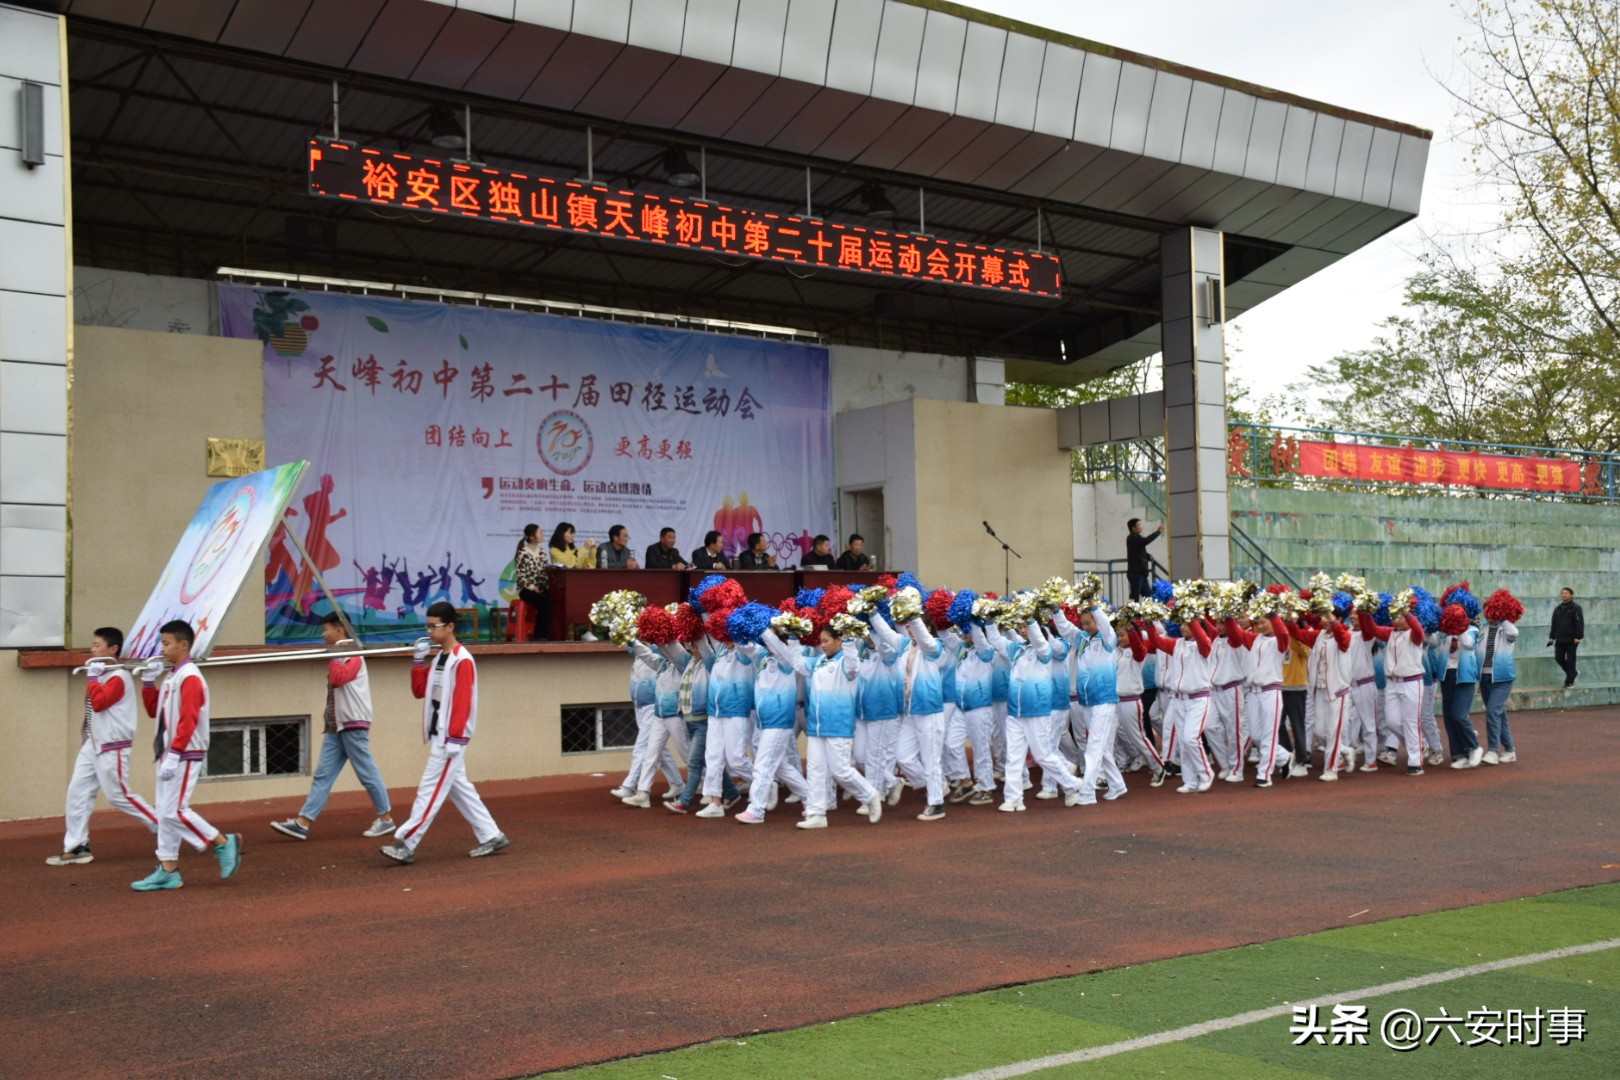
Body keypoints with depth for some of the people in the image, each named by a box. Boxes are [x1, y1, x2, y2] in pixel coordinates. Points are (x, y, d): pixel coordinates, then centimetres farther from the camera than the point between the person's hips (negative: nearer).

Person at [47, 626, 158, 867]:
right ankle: (76, 848, 7)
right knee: (77, 793, 4)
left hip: (112, 747, -9)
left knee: (119, 796, -4)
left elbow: (99, 703, -26)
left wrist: (92, 678, -17)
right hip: (93, 744, 9)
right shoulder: (101, 676, 14)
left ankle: (163, 827, 9)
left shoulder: (119, 677, -16)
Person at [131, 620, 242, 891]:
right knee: (165, 812, 8)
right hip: (170, 754, 10)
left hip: (185, 756, -10)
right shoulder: (172, 677, 13)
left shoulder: (189, 677, -15)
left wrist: (174, 755, -25)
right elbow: (153, 711, 19)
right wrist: (148, 681, 7)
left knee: (175, 811, -10)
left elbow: (188, 721, -22)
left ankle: (224, 843, 1)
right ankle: (168, 871, 11)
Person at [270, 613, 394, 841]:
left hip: (353, 725, -9)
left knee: (367, 774, -3)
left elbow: (337, 679, -25)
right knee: (323, 775, 2)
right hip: (336, 726, 9)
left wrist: (333, 655, -14)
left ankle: (386, 819, 8)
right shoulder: (339, 658, 18)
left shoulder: (353, 656, -10)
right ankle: (302, 823, -3)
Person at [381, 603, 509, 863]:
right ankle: (492, 836, 18)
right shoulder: (438, 658, 13)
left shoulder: (462, 660, -14)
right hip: (439, 735, 9)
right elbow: (419, 691, 15)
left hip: (451, 736, -9)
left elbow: (462, 702, -19)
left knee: (430, 789, -8)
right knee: (459, 788, 12)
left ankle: (406, 845, -9)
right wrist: (419, 661, 4)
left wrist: (454, 738, -22)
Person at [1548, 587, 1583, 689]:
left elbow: (1580, 623, -10)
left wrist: (1578, 637, -17)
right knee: (1559, 658, 4)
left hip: (1571, 639, -6)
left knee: (1570, 660, -1)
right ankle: (1573, 673, 27)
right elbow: (1554, 624, 17)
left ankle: (1569, 682, 5)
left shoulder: (1576, 608, -5)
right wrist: (1551, 637, 11)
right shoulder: (1558, 609, 13)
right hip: (1560, 639, 6)